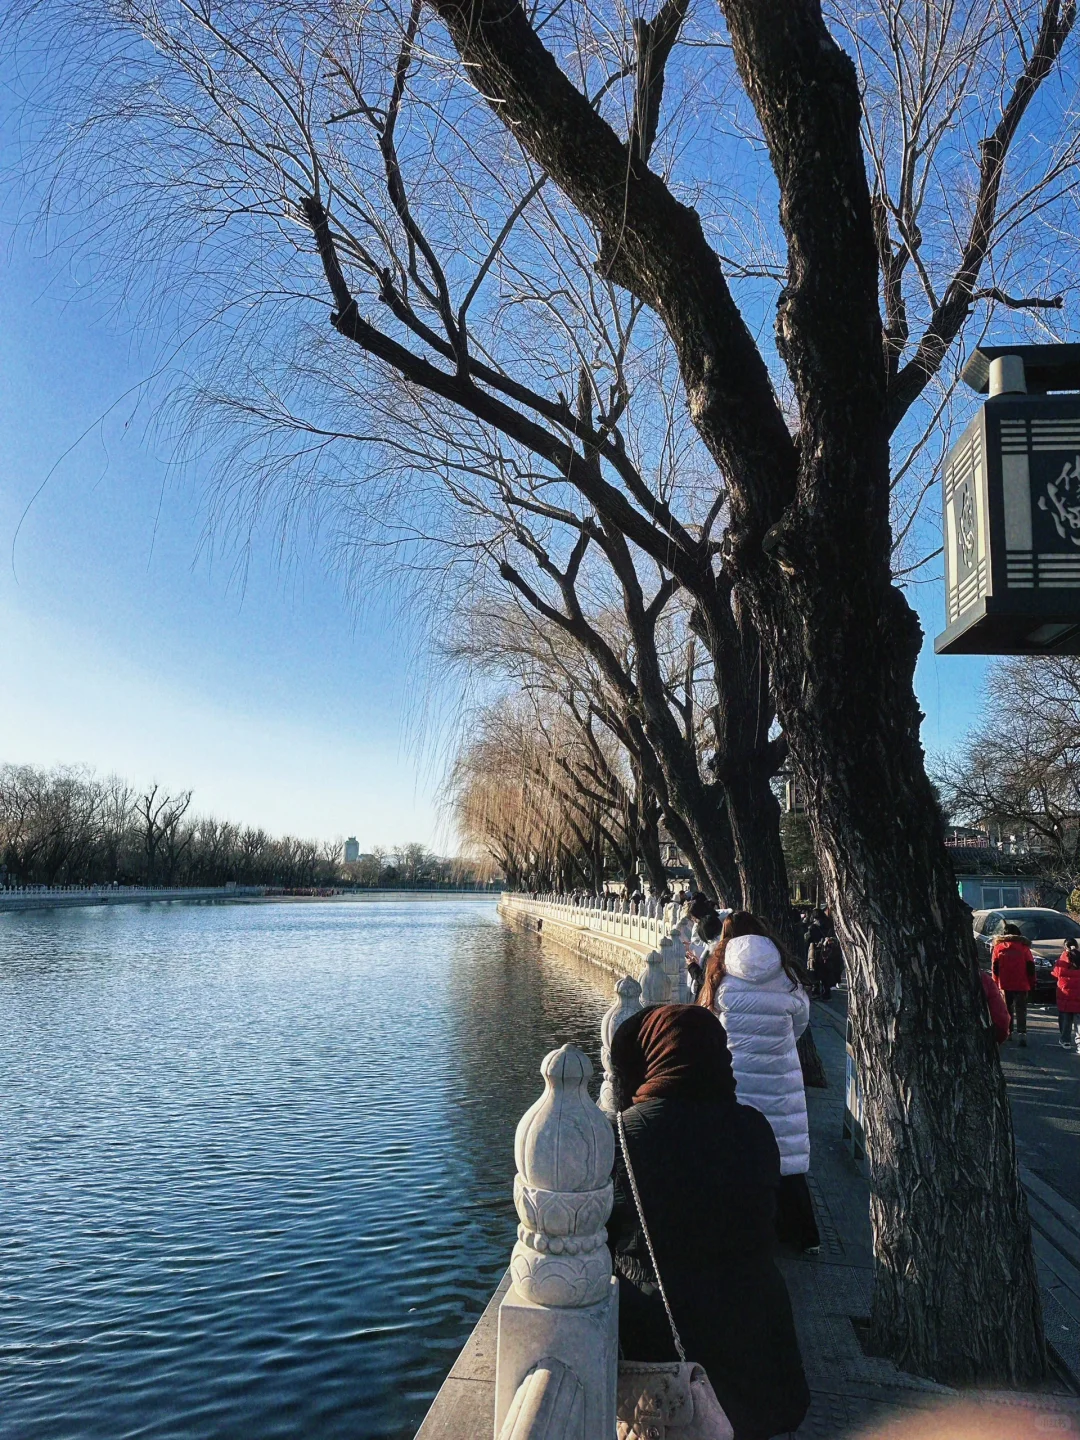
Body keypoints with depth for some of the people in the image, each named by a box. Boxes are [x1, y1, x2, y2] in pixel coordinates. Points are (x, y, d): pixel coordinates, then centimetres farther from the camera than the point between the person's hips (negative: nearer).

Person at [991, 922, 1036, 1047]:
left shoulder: (998, 948, -1)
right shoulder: (1024, 947, -3)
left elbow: (994, 968, 2)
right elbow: (1030, 967, -2)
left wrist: (996, 983, 12)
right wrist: (1032, 983, 7)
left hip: (1005, 985, 1)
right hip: (1022, 985, -1)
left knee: (1006, 1010, 15)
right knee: (1021, 1010, -1)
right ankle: (1021, 1033, -13)